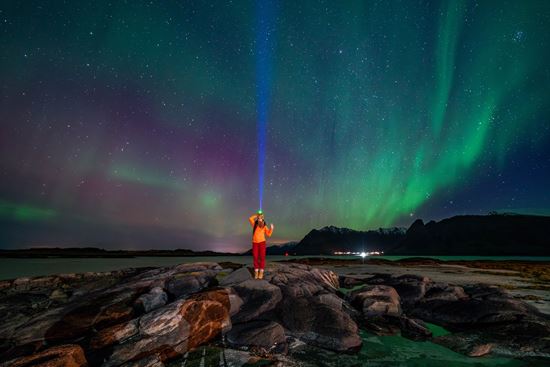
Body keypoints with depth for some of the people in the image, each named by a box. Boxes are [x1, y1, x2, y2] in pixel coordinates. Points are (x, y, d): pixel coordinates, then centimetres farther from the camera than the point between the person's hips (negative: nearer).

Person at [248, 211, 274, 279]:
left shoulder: (264, 227, 2)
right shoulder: (254, 224, 6)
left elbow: (268, 234, -5)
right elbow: (250, 219, -8)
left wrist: (271, 228, -18)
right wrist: (256, 215, -5)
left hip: (262, 242, -1)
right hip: (255, 243, 1)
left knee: (262, 257, -1)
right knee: (255, 257, 2)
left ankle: (261, 272, 9)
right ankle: (256, 272, 14)